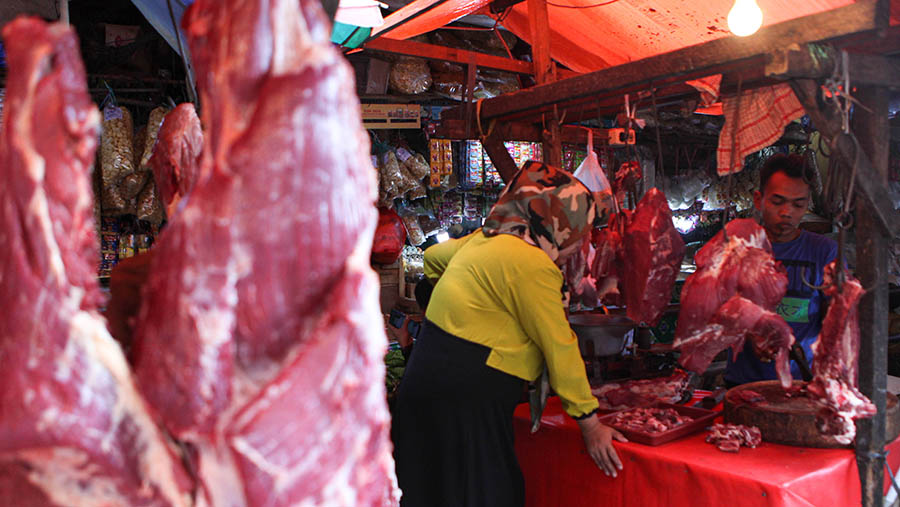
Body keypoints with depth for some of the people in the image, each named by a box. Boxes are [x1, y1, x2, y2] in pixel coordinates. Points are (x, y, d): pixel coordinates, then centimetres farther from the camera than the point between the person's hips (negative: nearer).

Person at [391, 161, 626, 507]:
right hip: (463, 404, -9)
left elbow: (433, 256, 31)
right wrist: (589, 423, -4)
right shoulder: (533, 264, -15)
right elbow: (560, 348, -13)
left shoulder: (483, 239, 11)